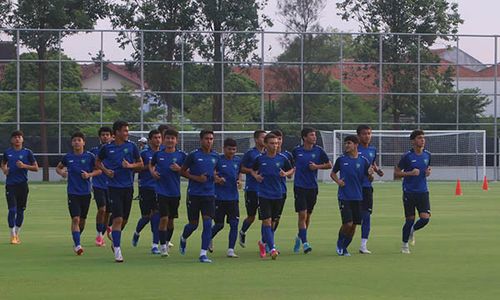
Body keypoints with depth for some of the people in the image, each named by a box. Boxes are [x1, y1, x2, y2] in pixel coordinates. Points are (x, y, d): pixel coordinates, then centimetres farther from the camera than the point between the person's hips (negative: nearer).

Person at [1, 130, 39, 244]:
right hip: (10, 184, 0)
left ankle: (17, 234, 23)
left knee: (20, 210, 8)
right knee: (12, 210, -10)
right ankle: (12, 235, -3)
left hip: (22, 184, 0)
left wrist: (24, 166, -13)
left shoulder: (27, 152, 0)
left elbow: (36, 168, 2)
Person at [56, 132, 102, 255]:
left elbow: (99, 170, 6)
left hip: (86, 193, 1)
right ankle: (77, 245, -15)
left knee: (82, 220, 11)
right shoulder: (68, 157, 1)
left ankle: (77, 240, 34)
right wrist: (61, 172, -6)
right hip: (73, 193, -1)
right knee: (75, 219, -13)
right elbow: (58, 167, 16)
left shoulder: (89, 156, -2)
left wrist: (89, 174, -12)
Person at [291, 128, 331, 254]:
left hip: (312, 187, 3)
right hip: (300, 186, -3)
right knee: (302, 215, -11)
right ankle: (304, 243, -10)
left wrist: (317, 166, -8)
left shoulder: (318, 151, 0)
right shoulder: (297, 151, -1)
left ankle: (299, 237, 33)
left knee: (308, 215, 13)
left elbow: (329, 165, 7)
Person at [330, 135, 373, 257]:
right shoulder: (341, 159, -1)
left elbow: (370, 178, 7)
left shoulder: (363, 161, 1)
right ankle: (340, 243, 13)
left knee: (354, 225, 5)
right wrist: (337, 181, -7)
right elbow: (333, 173, 13)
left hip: (357, 197, 2)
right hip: (344, 196, -2)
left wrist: (371, 174, -16)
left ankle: (344, 248, 22)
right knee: (348, 223, -13)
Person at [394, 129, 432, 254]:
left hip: (423, 192, 4)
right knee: (410, 219, 0)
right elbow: (396, 174, -4)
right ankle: (405, 245, 19)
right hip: (409, 192, -4)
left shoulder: (427, 155, 5)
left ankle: (412, 230, 24)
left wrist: (428, 172, 1)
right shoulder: (407, 156, -9)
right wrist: (410, 173, -18)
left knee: (425, 218, -9)